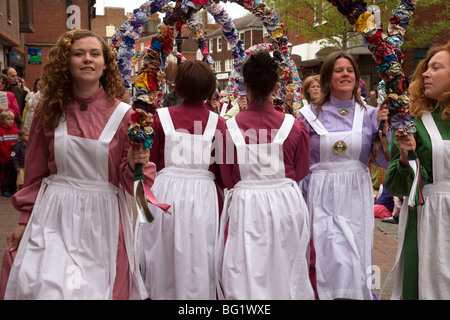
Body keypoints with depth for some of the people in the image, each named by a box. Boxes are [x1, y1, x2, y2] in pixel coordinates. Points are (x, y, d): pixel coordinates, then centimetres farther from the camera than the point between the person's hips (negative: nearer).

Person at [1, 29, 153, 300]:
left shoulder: (122, 114, -4)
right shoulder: (49, 111, 2)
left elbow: (129, 181, 2)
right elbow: (36, 174, 11)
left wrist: (135, 164, -20)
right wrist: (26, 221, 11)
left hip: (102, 217, 0)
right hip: (54, 215, 1)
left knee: (98, 289, 8)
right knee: (48, 288, -8)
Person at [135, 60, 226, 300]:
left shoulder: (162, 117, -4)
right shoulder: (217, 123, -5)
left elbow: (152, 162, 0)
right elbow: (223, 171, -1)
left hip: (166, 192, 1)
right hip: (203, 197, 0)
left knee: (164, 258, 15)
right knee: (198, 261, 10)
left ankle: (162, 294, 28)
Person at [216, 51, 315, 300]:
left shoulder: (230, 128, -9)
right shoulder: (295, 126, -9)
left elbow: (227, 179, 1)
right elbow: (301, 173, 4)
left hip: (245, 207, 0)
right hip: (285, 204, 1)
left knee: (247, 275, 8)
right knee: (285, 273, 14)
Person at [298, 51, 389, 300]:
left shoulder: (369, 115, 5)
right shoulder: (311, 115, 1)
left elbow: (385, 162, 5)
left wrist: (382, 128, -10)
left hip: (356, 197, 2)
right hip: (322, 198, -2)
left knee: (356, 264, 6)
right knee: (330, 262, -3)